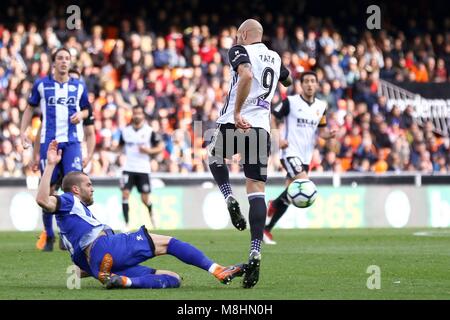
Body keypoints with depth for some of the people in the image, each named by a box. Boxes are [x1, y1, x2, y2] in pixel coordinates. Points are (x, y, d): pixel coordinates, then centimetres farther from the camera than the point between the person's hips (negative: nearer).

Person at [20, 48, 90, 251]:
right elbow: (30, 108, 13)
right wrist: (23, 132, 2)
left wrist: (80, 115, -3)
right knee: (48, 189, 1)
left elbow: (86, 110, 20)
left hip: (72, 142, 0)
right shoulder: (41, 85, 5)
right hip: (48, 142, 0)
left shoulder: (79, 87, 9)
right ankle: (49, 235, 12)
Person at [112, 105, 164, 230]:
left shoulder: (149, 132, -3)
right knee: (125, 194, -13)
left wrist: (149, 151, -17)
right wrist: (114, 147, -7)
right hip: (128, 168, 2)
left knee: (145, 199, 3)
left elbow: (160, 147, 1)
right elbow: (120, 145, 15)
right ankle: (126, 224, -9)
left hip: (143, 169, -2)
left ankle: (151, 214, 37)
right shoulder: (125, 131, 4)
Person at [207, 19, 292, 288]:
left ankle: (230, 200, 4)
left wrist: (237, 113, -24)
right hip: (262, 127, 4)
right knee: (257, 189, 0)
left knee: (215, 156, 30)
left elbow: (246, 75, -24)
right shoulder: (275, 58, 18)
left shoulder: (240, 51, -2)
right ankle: (256, 251, -14)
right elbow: (288, 80, 39)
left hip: (235, 123, -4)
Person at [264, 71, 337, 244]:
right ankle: (274, 204, -3)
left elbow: (321, 131, 17)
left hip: (306, 156, 6)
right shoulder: (290, 102, -7)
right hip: (290, 152, -6)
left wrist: (328, 134, -7)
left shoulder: (321, 106, 10)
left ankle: (267, 229, 18)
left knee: (288, 196, 7)